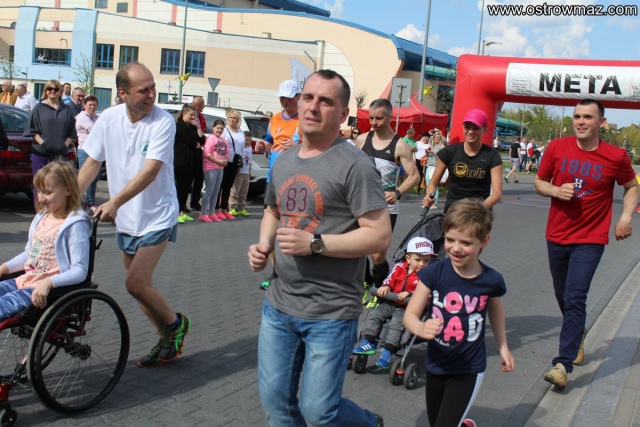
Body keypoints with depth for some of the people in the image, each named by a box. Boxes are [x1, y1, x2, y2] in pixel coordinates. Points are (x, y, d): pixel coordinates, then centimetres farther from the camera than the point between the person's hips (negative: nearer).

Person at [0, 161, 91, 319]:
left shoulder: (75, 224, -12)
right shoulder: (41, 218, 13)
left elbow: (79, 271, -18)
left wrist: (48, 283, -30)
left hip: (47, 290, -9)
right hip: (26, 281, 9)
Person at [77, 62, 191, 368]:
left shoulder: (163, 121, -16)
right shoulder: (109, 118, -1)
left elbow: (150, 170, -25)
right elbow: (92, 162, 6)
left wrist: (114, 202, -35)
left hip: (156, 216, -6)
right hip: (125, 218, 6)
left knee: (136, 284, -12)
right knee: (139, 285, 12)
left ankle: (175, 323, 15)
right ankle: (167, 340, 29)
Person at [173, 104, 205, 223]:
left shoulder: (192, 127, 19)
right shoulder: (180, 126, -7)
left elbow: (202, 140, 8)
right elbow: (190, 142, -15)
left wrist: (198, 127, -1)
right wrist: (198, 144, 6)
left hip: (191, 162, 8)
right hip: (181, 162, -8)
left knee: (186, 187, 9)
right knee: (180, 186, -8)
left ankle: (183, 212, 15)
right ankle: (177, 213, -7)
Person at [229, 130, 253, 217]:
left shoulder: (250, 149, 12)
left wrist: (250, 172, 17)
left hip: (246, 174, 7)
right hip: (238, 173, -7)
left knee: (244, 192, 11)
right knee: (235, 191, -6)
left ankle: (242, 209, 17)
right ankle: (233, 208, -3)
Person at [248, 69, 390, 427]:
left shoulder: (354, 165, -14)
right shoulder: (285, 161, 9)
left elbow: (380, 236, -18)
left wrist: (314, 244, -24)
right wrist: (264, 244, 4)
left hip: (330, 314, -6)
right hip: (279, 305, 7)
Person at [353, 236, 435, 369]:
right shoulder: (400, 268, 5)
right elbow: (390, 281, 10)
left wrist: (409, 294, -29)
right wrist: (385, 287, -13)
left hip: (409, 308, -6)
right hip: (391, 303, 6)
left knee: (397, 323, -26)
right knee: (375, 314, -6)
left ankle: (387, 352, -21)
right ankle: (368, 343, -3)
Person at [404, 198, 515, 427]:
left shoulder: (491, 280, -12)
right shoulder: (434, 273, -16)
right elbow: (410, 314, -15)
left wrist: (503, 347, 15)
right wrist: (421, 328, -37)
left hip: (468, 372, -2)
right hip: (436, 367, 2)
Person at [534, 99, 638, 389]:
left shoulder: (616, 157, -6)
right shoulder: (557, 148, -3)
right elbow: (539, 182, 7)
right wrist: (557, 191, -13)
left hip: (590, 240, -3)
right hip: (557, 237, 3)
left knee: (575, 299, -13)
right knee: (563, 297, 17)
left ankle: (563, 364, -11)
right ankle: (577, 336, 44)